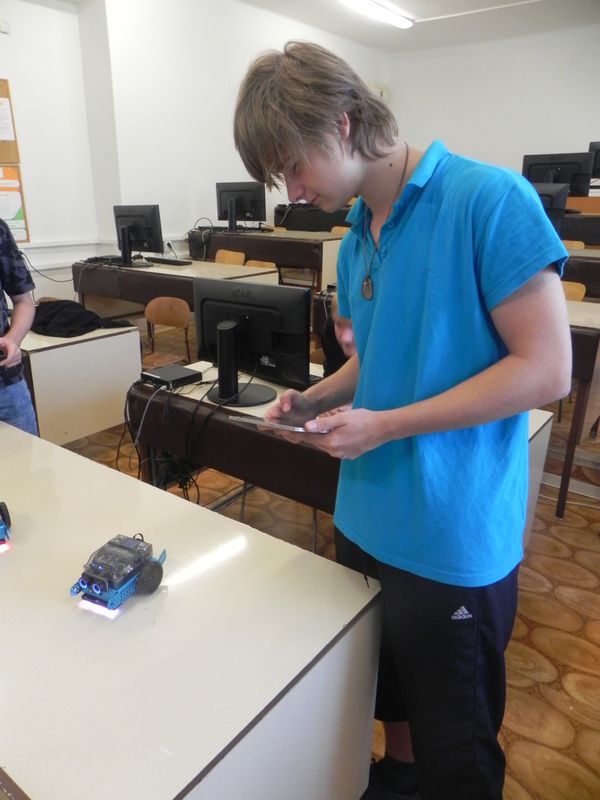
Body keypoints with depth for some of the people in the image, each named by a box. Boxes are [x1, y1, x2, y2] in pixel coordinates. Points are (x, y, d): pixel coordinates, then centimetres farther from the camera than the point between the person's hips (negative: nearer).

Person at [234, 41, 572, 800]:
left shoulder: (490, 200, -16)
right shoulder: (356, 237, 7)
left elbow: (546, 369, -19)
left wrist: (385, 426, -19)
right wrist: (320, 397, -1)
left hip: (455, 538, -7)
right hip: (365, 519, 7)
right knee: (389, 685, 28)